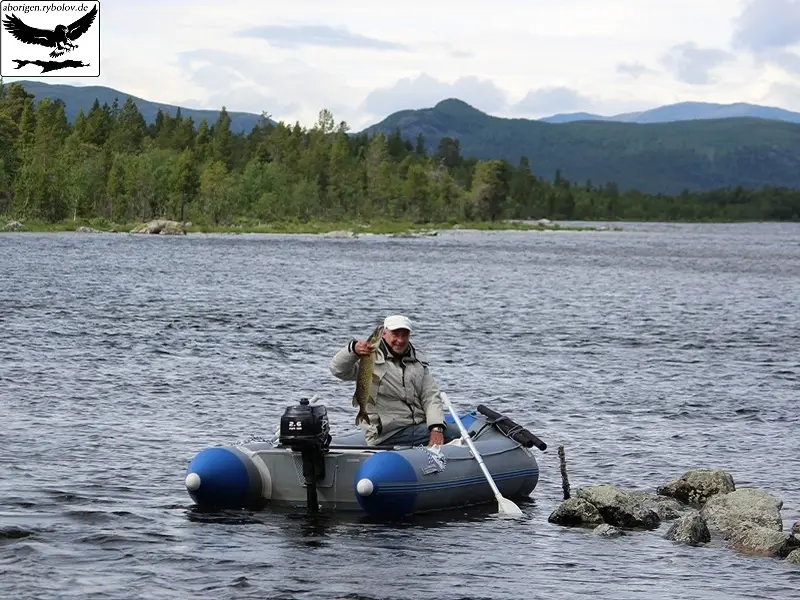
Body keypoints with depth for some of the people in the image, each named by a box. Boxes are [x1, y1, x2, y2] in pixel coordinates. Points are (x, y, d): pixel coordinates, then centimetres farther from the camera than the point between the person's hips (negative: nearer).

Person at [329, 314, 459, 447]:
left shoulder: (418, 361, 17)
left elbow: (431, 396, 9)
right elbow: (339, 370, -16)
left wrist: (437, 427, -10)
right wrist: (353, 349, -38)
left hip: (419, 427, 7)